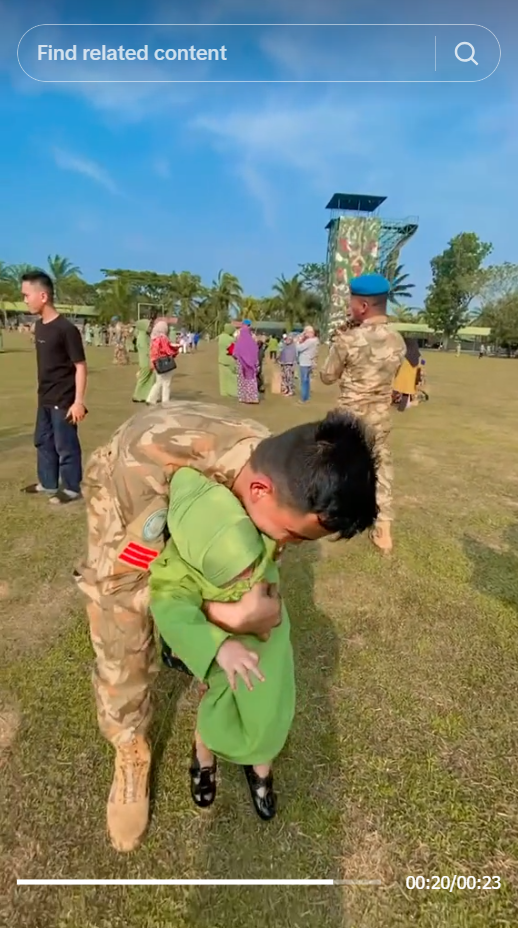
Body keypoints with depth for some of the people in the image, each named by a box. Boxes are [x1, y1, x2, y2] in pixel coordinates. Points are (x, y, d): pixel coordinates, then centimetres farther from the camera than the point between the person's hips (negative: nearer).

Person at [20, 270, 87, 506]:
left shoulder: (66, 329, -17)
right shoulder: (39, 326, 6)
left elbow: (80, 366, -17)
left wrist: (79, 401, -20)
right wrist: (43, 392, 17)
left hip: (63, 400, -9)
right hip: (44, 398, 9)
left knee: (65, 445, 2)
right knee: (43, 440, 19)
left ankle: (72, 488, 18)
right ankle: (48, 483, 35)